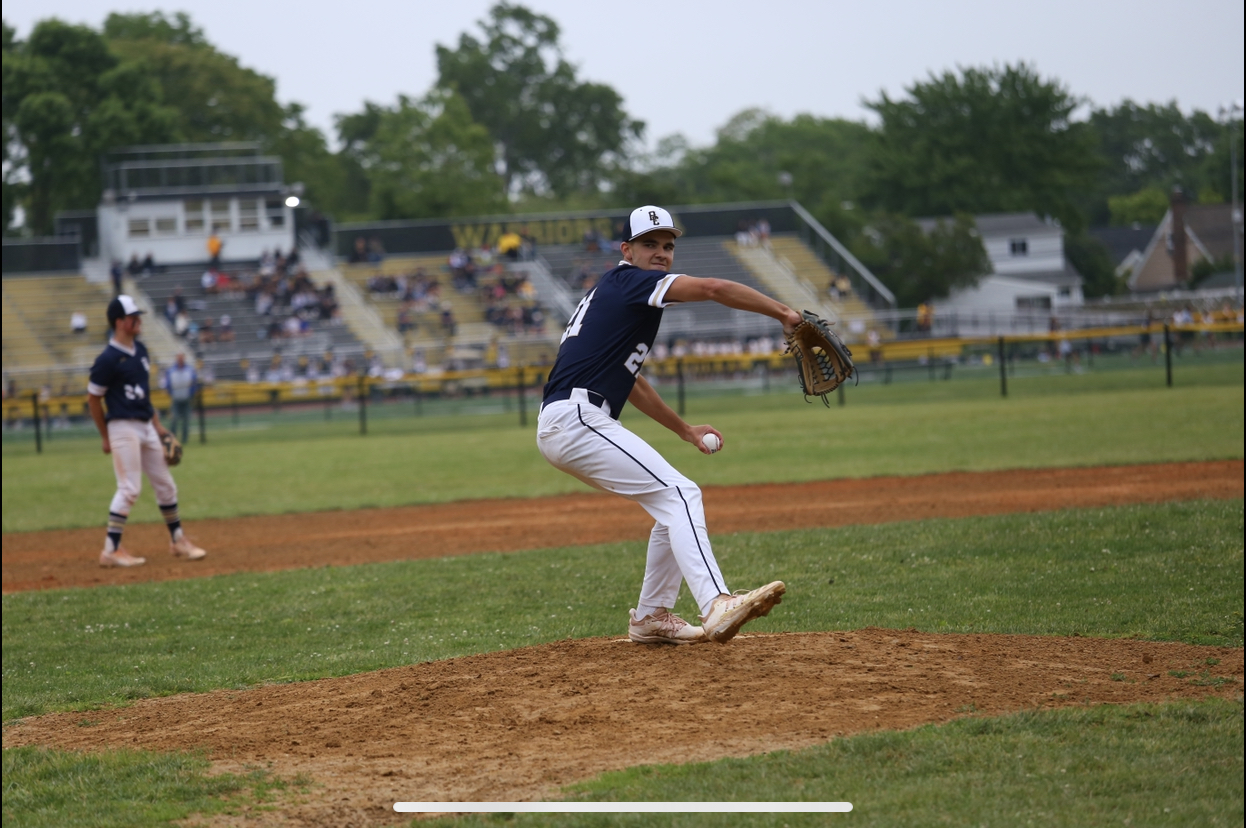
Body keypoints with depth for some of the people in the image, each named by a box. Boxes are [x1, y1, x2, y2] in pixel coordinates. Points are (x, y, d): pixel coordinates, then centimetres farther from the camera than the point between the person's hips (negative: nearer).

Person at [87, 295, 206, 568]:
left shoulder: (140, 350, 10)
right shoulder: (108, 359, -14)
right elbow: (93, 398, -9)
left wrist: (156, 423, 17)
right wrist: (106, 438, -5)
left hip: (146, 427, 8)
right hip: (124, 429, -8)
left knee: (165, 485, 13)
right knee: (130, 488, -11)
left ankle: (178, 541, 24)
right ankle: (111, 551, -7)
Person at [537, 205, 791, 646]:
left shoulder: (614, 295, 26)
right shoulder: (630, 280, -4)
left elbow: (629, 381, 32)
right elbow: (712, 289, -17)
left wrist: (686, 430, 31)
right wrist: (784, 313, -13)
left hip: (559, 429, 10)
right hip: (576, 417, -10)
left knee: (675, 503, 17)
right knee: (680, 494, -19)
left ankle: (651, 617, 20)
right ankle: (717, 605, -35)